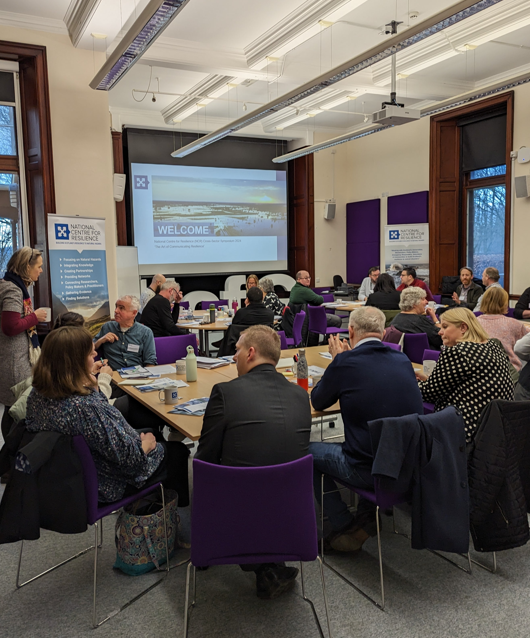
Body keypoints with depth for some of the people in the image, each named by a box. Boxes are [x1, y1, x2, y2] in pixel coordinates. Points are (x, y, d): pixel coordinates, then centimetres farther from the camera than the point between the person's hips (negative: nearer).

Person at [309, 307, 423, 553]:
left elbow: (317, 402, 5)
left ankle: (346, 528, 20)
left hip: (370, 471, -6)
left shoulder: (345, 362, -13)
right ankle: (367, 514, 27)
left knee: (308, 452, 16)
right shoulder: (402, 360, 4)